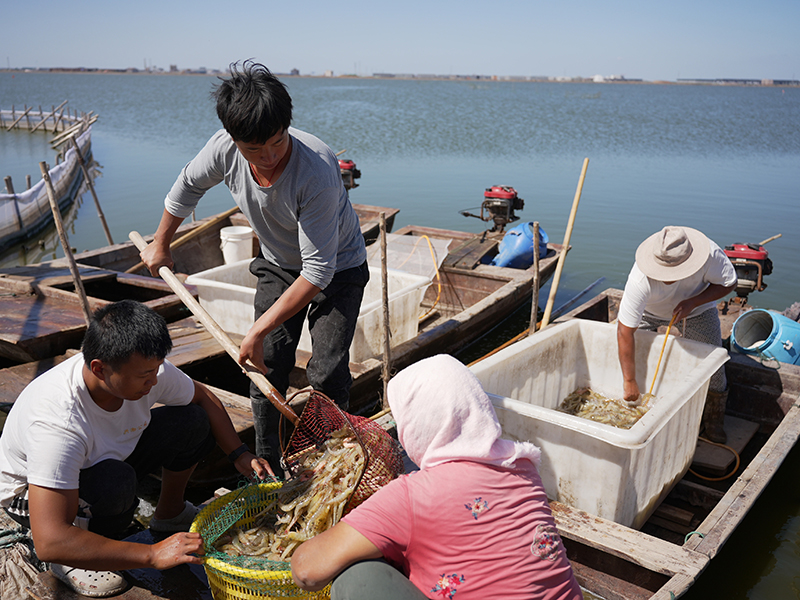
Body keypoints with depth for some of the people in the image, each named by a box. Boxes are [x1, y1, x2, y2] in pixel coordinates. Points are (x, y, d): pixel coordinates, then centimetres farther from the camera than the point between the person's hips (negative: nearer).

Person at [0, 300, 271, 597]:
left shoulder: (146, 369, -24)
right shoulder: (57, 420, -41)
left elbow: (202, 397, -1)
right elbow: (49, 542, -44)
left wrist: (240, 454, -14)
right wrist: (153, 555, -44)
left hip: (109, 455, 6)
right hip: (32, 491, -6)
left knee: (193, 421, -11)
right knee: (117, 482, -37)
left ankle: (169, 512, 14)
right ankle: (70, 562, -7)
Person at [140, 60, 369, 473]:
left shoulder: (317, 170, -38)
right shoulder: (225, 148, -22)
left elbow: (318, 271, -35)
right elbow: (188, 186, 3)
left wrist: (259, 329, -33)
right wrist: (160, 244, 15)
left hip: (338, 270, -4)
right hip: (278, 265, 4)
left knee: (327, 375, -12)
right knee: (267, 366, 0)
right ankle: (266, 465, 17)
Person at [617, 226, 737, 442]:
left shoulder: (711, 254, -38)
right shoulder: (640, 281, -42)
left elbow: (728, 284, -16)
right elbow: (625, 331, -37)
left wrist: (692, 302, -34)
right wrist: (629, 381, -34)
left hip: (698, 306, 1)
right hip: (650, 310, -1)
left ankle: (713, 420, 15)